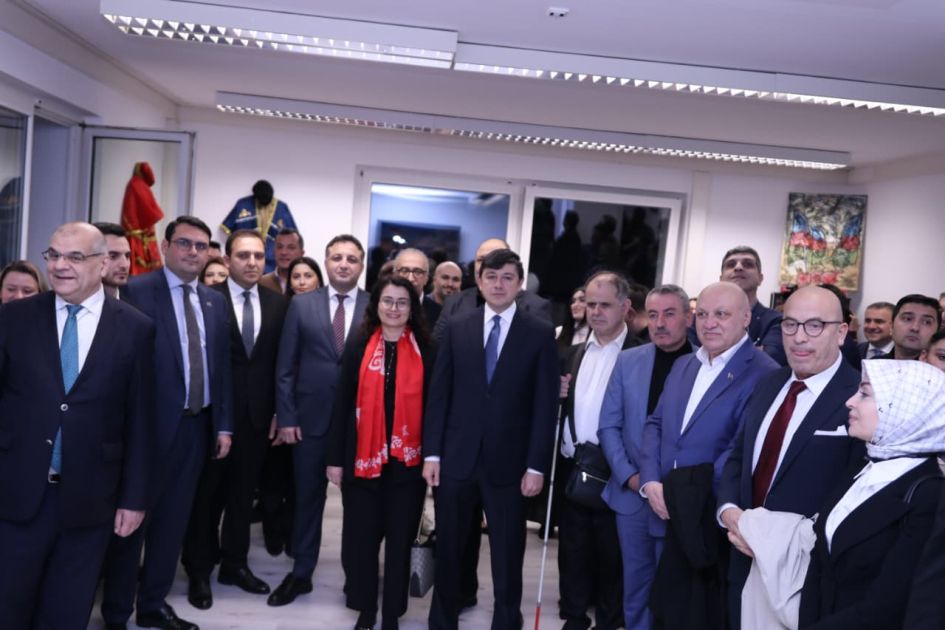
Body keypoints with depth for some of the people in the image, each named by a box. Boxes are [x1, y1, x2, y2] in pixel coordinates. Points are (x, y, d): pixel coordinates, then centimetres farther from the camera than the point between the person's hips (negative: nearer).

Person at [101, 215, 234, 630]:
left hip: (196, 426, 6)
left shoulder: (215, 302, 11)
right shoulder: (136, 291, -7)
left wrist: (223, 425, 9)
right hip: (150, 425, -6)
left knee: (173, 520, 15)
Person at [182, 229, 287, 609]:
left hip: (257, 414, 4)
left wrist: (277, 411, 2)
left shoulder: (276, 303, 5)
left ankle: (235, 563, 29)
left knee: (243, 493, 14)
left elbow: (279, 362, 5)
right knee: (206, 494, 9)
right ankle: (199, 571, 23)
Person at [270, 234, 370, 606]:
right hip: (311, 418, 1)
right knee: (307, 498, 12)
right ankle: (301, 573, 27)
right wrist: (285, 417, -4)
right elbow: (285, 367, 2)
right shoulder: (301, 304, 3)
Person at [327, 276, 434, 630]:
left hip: (408, 461, 0)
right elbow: (342, 404, 3)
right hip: (363, 458, 1)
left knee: (400, 539, 8)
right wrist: (335, 458, 0)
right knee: (362, 538, 8)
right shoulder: (359, 348, 3)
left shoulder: (424, 352, 2)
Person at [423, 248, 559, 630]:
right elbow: (439, 394, 4)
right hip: (457, 458, 2)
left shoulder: (541, 334, -1)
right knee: (448, 551, 14)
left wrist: (537, 466, -7)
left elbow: (545, 405, -3)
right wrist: (432, 453, -1)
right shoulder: (457, 327, 5)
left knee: (508, 558, 8)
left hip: (509, 462, -2)